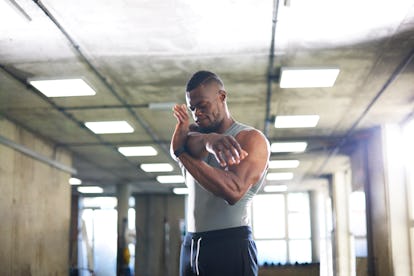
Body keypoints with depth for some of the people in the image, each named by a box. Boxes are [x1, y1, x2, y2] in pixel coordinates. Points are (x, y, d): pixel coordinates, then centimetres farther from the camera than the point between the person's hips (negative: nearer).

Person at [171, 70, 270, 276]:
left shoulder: (252, 139, -3)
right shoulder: (193, 131, 17)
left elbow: (233, 191, -19)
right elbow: (183, 144, -9)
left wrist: (182, 153, -12)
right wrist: (208, 141, -31)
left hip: (231, 246, -6)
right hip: (190, 246, 6)